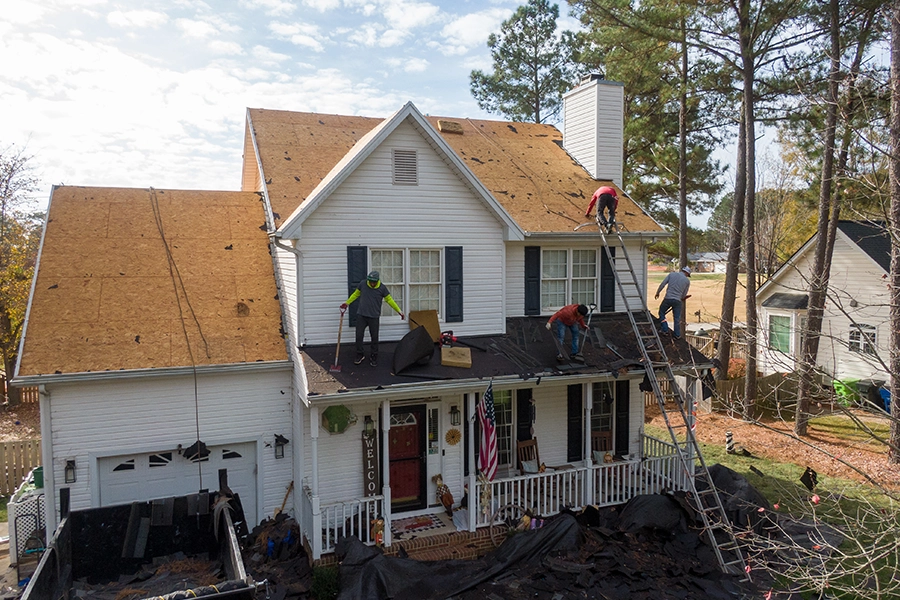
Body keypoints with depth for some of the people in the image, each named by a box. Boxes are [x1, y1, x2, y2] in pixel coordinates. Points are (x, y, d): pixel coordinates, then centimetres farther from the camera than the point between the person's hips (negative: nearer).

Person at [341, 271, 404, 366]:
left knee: (374, 338, 5)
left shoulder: (382, 288, -7)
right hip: (361, 315, 1)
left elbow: (389, 300, 3)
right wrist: (347, 303, 7)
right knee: (359, 336, 1)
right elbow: (355, 294, 12)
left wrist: (399, 311, 3)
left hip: (374, 317, -1)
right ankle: (360, 355, 20)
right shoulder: (363, 284, -4)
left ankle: (374, 358, 20)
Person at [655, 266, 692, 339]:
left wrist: (657, 292, 12)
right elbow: (684, 294, 10)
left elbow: (662, 284, 0)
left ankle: (665, 330, 13)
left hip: (668, 298, 0)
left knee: (661, 312, 20)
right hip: (678, 300, 0)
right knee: (677, 318, 10)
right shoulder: (687, 280, 5)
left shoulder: (672, 274, 5)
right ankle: (677, 335, 13)